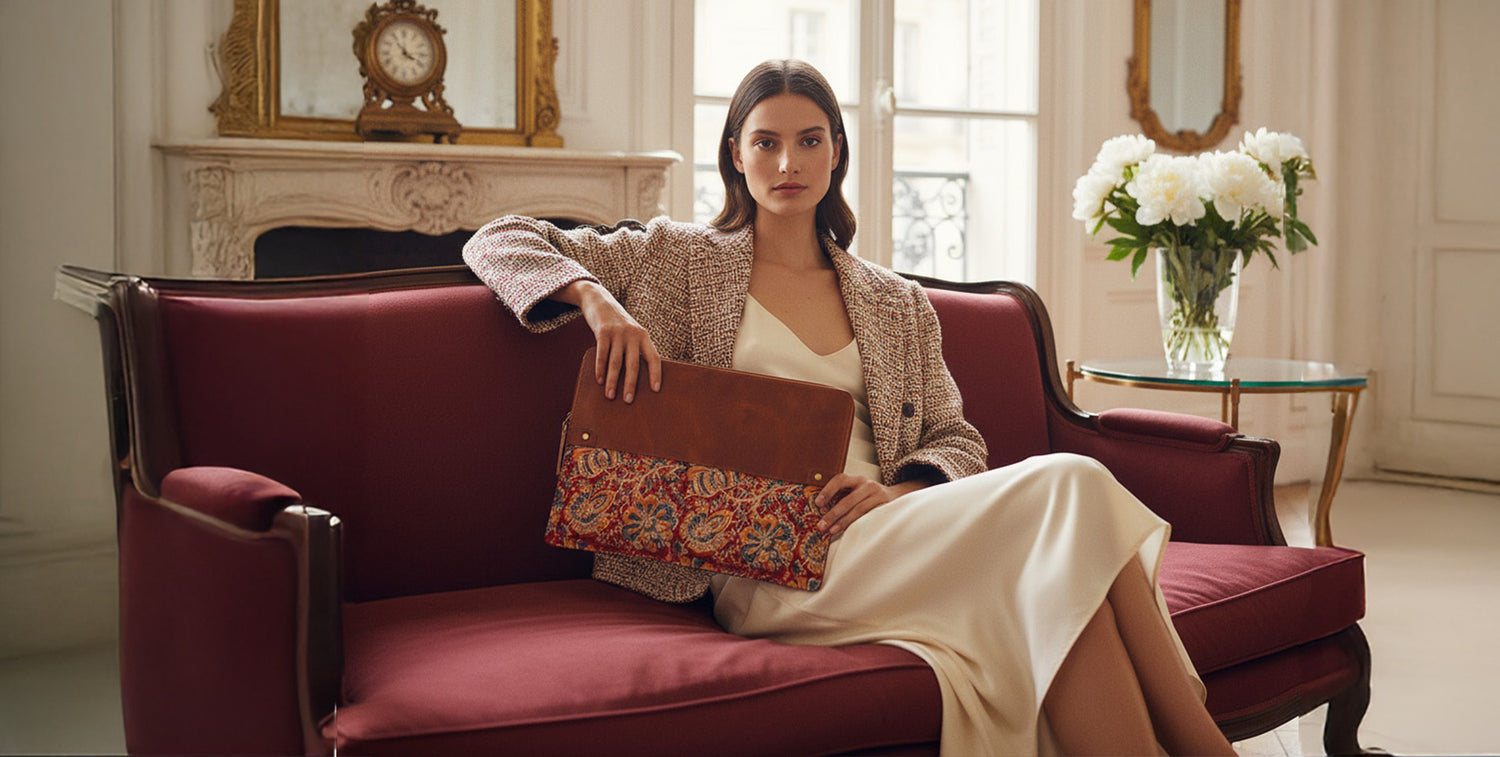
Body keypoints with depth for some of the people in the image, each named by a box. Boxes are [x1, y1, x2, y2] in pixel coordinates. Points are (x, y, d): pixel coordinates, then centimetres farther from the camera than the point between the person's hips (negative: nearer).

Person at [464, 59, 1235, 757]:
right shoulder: (679, 258, 15)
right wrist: (595, 297, -9)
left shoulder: (897, 303, 24)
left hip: (874, 535, 5)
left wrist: (897, 491, -4)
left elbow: (957, 441, 20)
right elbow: (497, 240, 12)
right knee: (1071, 488, -28)